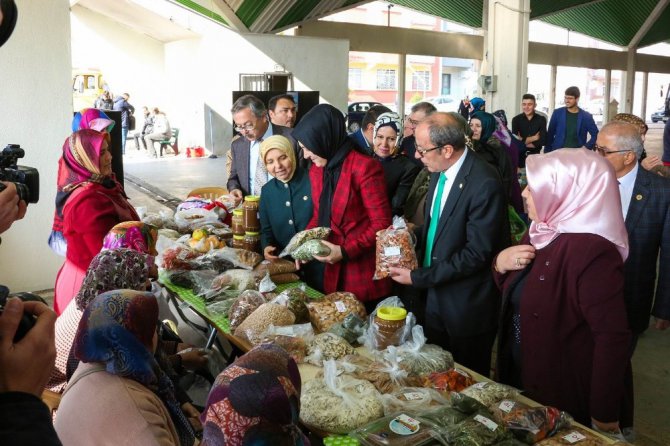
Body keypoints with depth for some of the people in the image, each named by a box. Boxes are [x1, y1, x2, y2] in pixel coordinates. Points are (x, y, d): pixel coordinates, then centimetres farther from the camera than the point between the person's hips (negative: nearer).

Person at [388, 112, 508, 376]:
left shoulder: (484, 184, -25)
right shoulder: (440, 172, 1)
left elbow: (477, 254, -25)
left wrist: (418, 277, -21)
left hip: (466, 304, -7)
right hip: (436, 293, 7)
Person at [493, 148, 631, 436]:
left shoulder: (592, 251, -26)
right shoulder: (542, 232, 2)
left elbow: (613, 336, -26)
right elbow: (515, 292, 13)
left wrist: (604, 415, -20)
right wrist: (500, 263, -9)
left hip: (566, 399, -8)